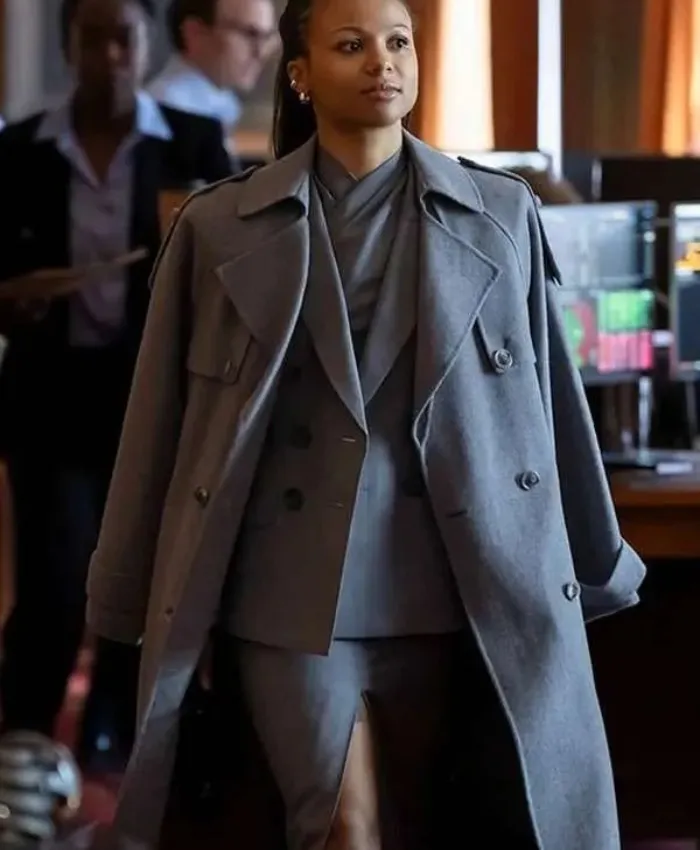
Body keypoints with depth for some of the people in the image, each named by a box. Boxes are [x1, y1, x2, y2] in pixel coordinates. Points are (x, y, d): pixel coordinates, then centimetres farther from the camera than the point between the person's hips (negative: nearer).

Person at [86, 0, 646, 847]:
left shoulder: (500, 216, 6)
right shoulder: (219, 227, 3)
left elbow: (551, 402, 12)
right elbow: (165, 419, 7)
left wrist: (596, 569, 15)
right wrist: (133, 598, 8)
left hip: (445, 588, 2)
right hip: (289, 588, -1)